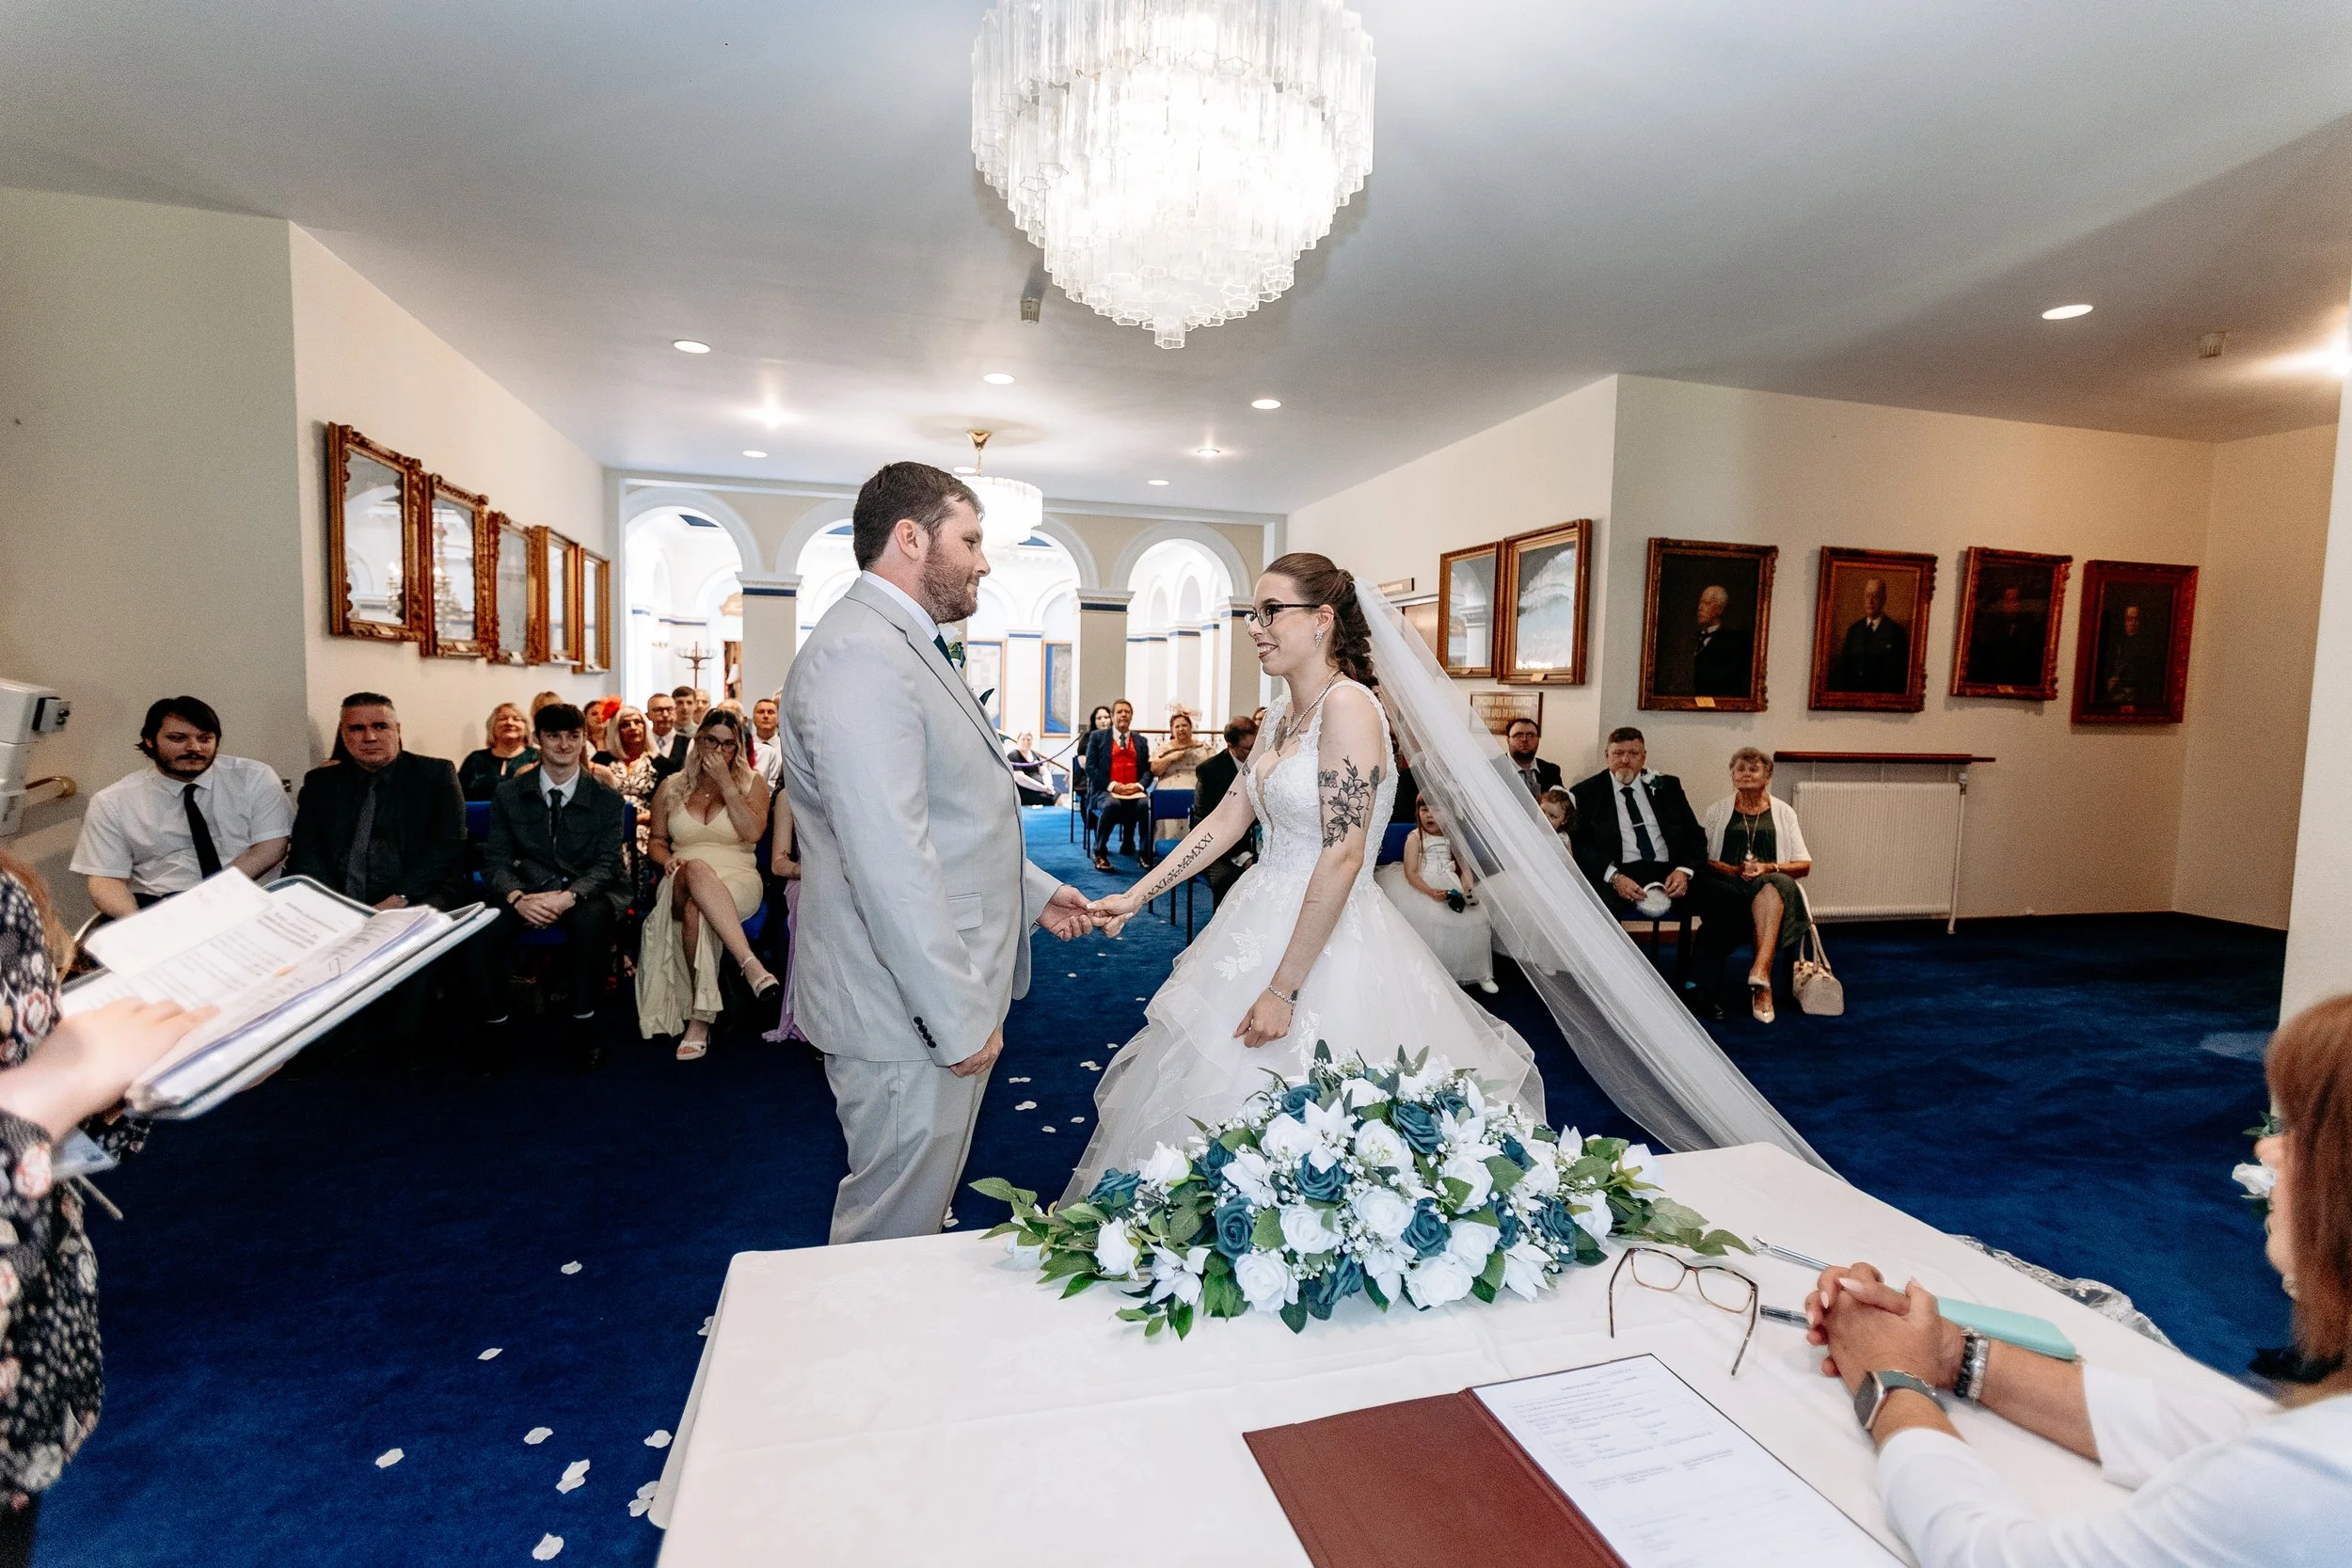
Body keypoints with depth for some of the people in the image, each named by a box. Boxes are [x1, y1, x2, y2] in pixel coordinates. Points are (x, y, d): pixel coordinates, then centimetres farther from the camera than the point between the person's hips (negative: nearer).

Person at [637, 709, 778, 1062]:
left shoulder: (752, 782, 10)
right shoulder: (671, 787, 17)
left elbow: (753, 833, -6)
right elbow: (656, 840, 22)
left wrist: (726, 783, -8)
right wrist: (667, 858, -2)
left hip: (738, 879, -1)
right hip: (682, 883, 1)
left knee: (696, 909, -39)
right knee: (697, 869, -39)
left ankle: (699, 1019, -36)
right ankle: (750, 963, -50)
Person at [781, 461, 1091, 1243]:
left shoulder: (904, 647, 15)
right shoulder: (858, 654, -20)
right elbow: (889, 861, -26)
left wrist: (1032, 890, 21)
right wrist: (960, 1018, -23)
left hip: (945, 1000, 10)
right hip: (909, 1015, -10)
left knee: (923, 1208, 23)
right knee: (895, 1229, 9)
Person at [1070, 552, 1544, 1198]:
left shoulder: (1348, 706, -18)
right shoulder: (1285, 713, 10)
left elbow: (1342, 858, -23)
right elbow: (1227, 818, 11)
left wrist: (1283, 989, -22)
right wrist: (1135, 896, 7)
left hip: (1326, 941, -9)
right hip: (1264, 920, 9)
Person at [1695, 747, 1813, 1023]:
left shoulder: (1783, 812, 19)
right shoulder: (1718, 811, 18)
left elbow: (1804, 864, 11)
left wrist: (1768, 868, -9)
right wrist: (1737, 870, -10)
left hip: (1775, 885, 0)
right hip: (1724, 887, 0)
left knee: (1770, 883, -36)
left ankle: (1760, 970, -51)